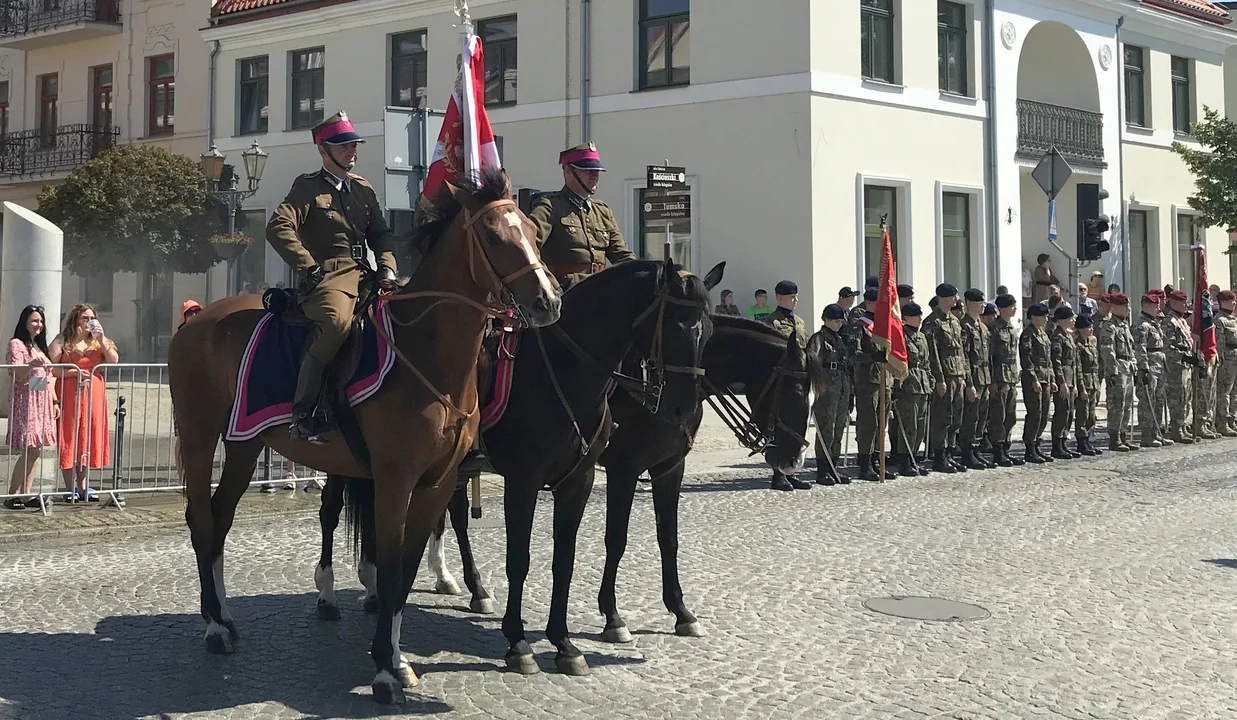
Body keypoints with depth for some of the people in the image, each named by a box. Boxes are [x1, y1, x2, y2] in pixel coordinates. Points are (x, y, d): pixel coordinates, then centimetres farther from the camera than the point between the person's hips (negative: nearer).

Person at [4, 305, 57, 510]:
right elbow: (16, 374, -14)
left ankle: (27, 494, 4)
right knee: (30, 449, -14)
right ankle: (13, 495, -9)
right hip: (26, 400, -8)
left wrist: (54, 401, 17)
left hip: (43, 401, 8)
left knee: (36, 449, 3)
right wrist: (31, 365, -34)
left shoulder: (40, 346, 21)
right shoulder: (17, 344, -4)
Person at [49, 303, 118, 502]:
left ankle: (82, 486, 16)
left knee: (88, 438, 8)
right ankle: (70, 488, 3)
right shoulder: (62, 342, 1)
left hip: (94, 396, 4)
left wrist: (101, 339, -8)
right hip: (70, 396, -4)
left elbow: (114, 360, 1)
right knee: (69, 439, -2)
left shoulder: (98, 341, 14)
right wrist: (74, 372, -17)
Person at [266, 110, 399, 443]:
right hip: (326, 278, -7)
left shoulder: (364, 189, 22)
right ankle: (302, 414, -32)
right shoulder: (308, 187, 2)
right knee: (337, 322, -36)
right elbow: (278, 228, -10)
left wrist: (387, 269, 5)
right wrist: (310, 268, -14)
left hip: (362, 277, 7)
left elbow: (381, 234, 23)